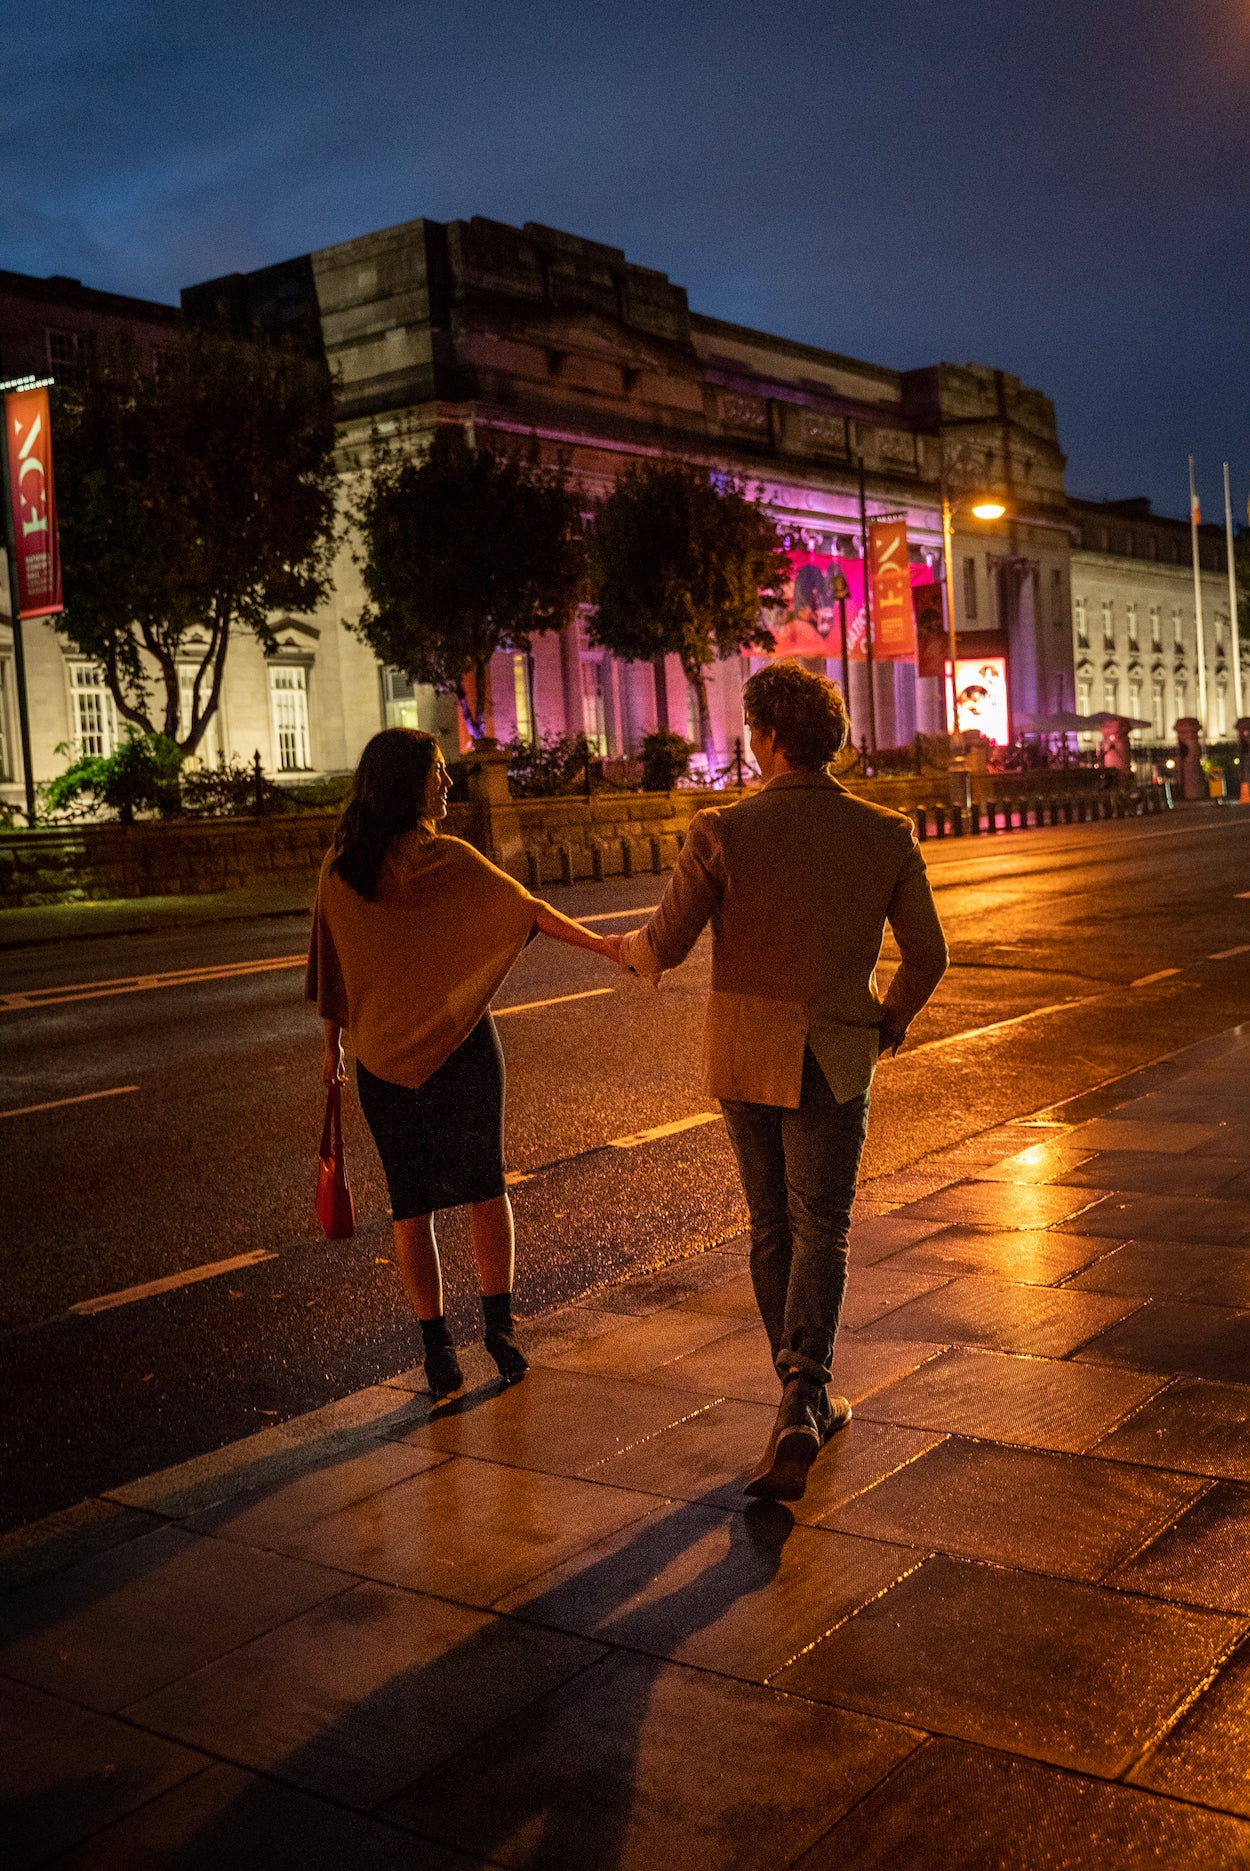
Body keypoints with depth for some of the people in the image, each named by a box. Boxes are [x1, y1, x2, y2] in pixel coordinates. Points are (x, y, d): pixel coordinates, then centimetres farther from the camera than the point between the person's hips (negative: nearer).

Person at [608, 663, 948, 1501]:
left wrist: (623, 946, 17)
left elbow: (664, 948, -7)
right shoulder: (887, 835, -6)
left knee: (772, 1227, 16)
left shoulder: (722, 832, -12)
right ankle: (803, 1397, -11)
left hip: (744, 1054, 0)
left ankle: (805, 1401, 27)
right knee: (820, 1230, 7)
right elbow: (927, 955, 0)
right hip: (835, 1058, 0)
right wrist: (893, 1020, 19)